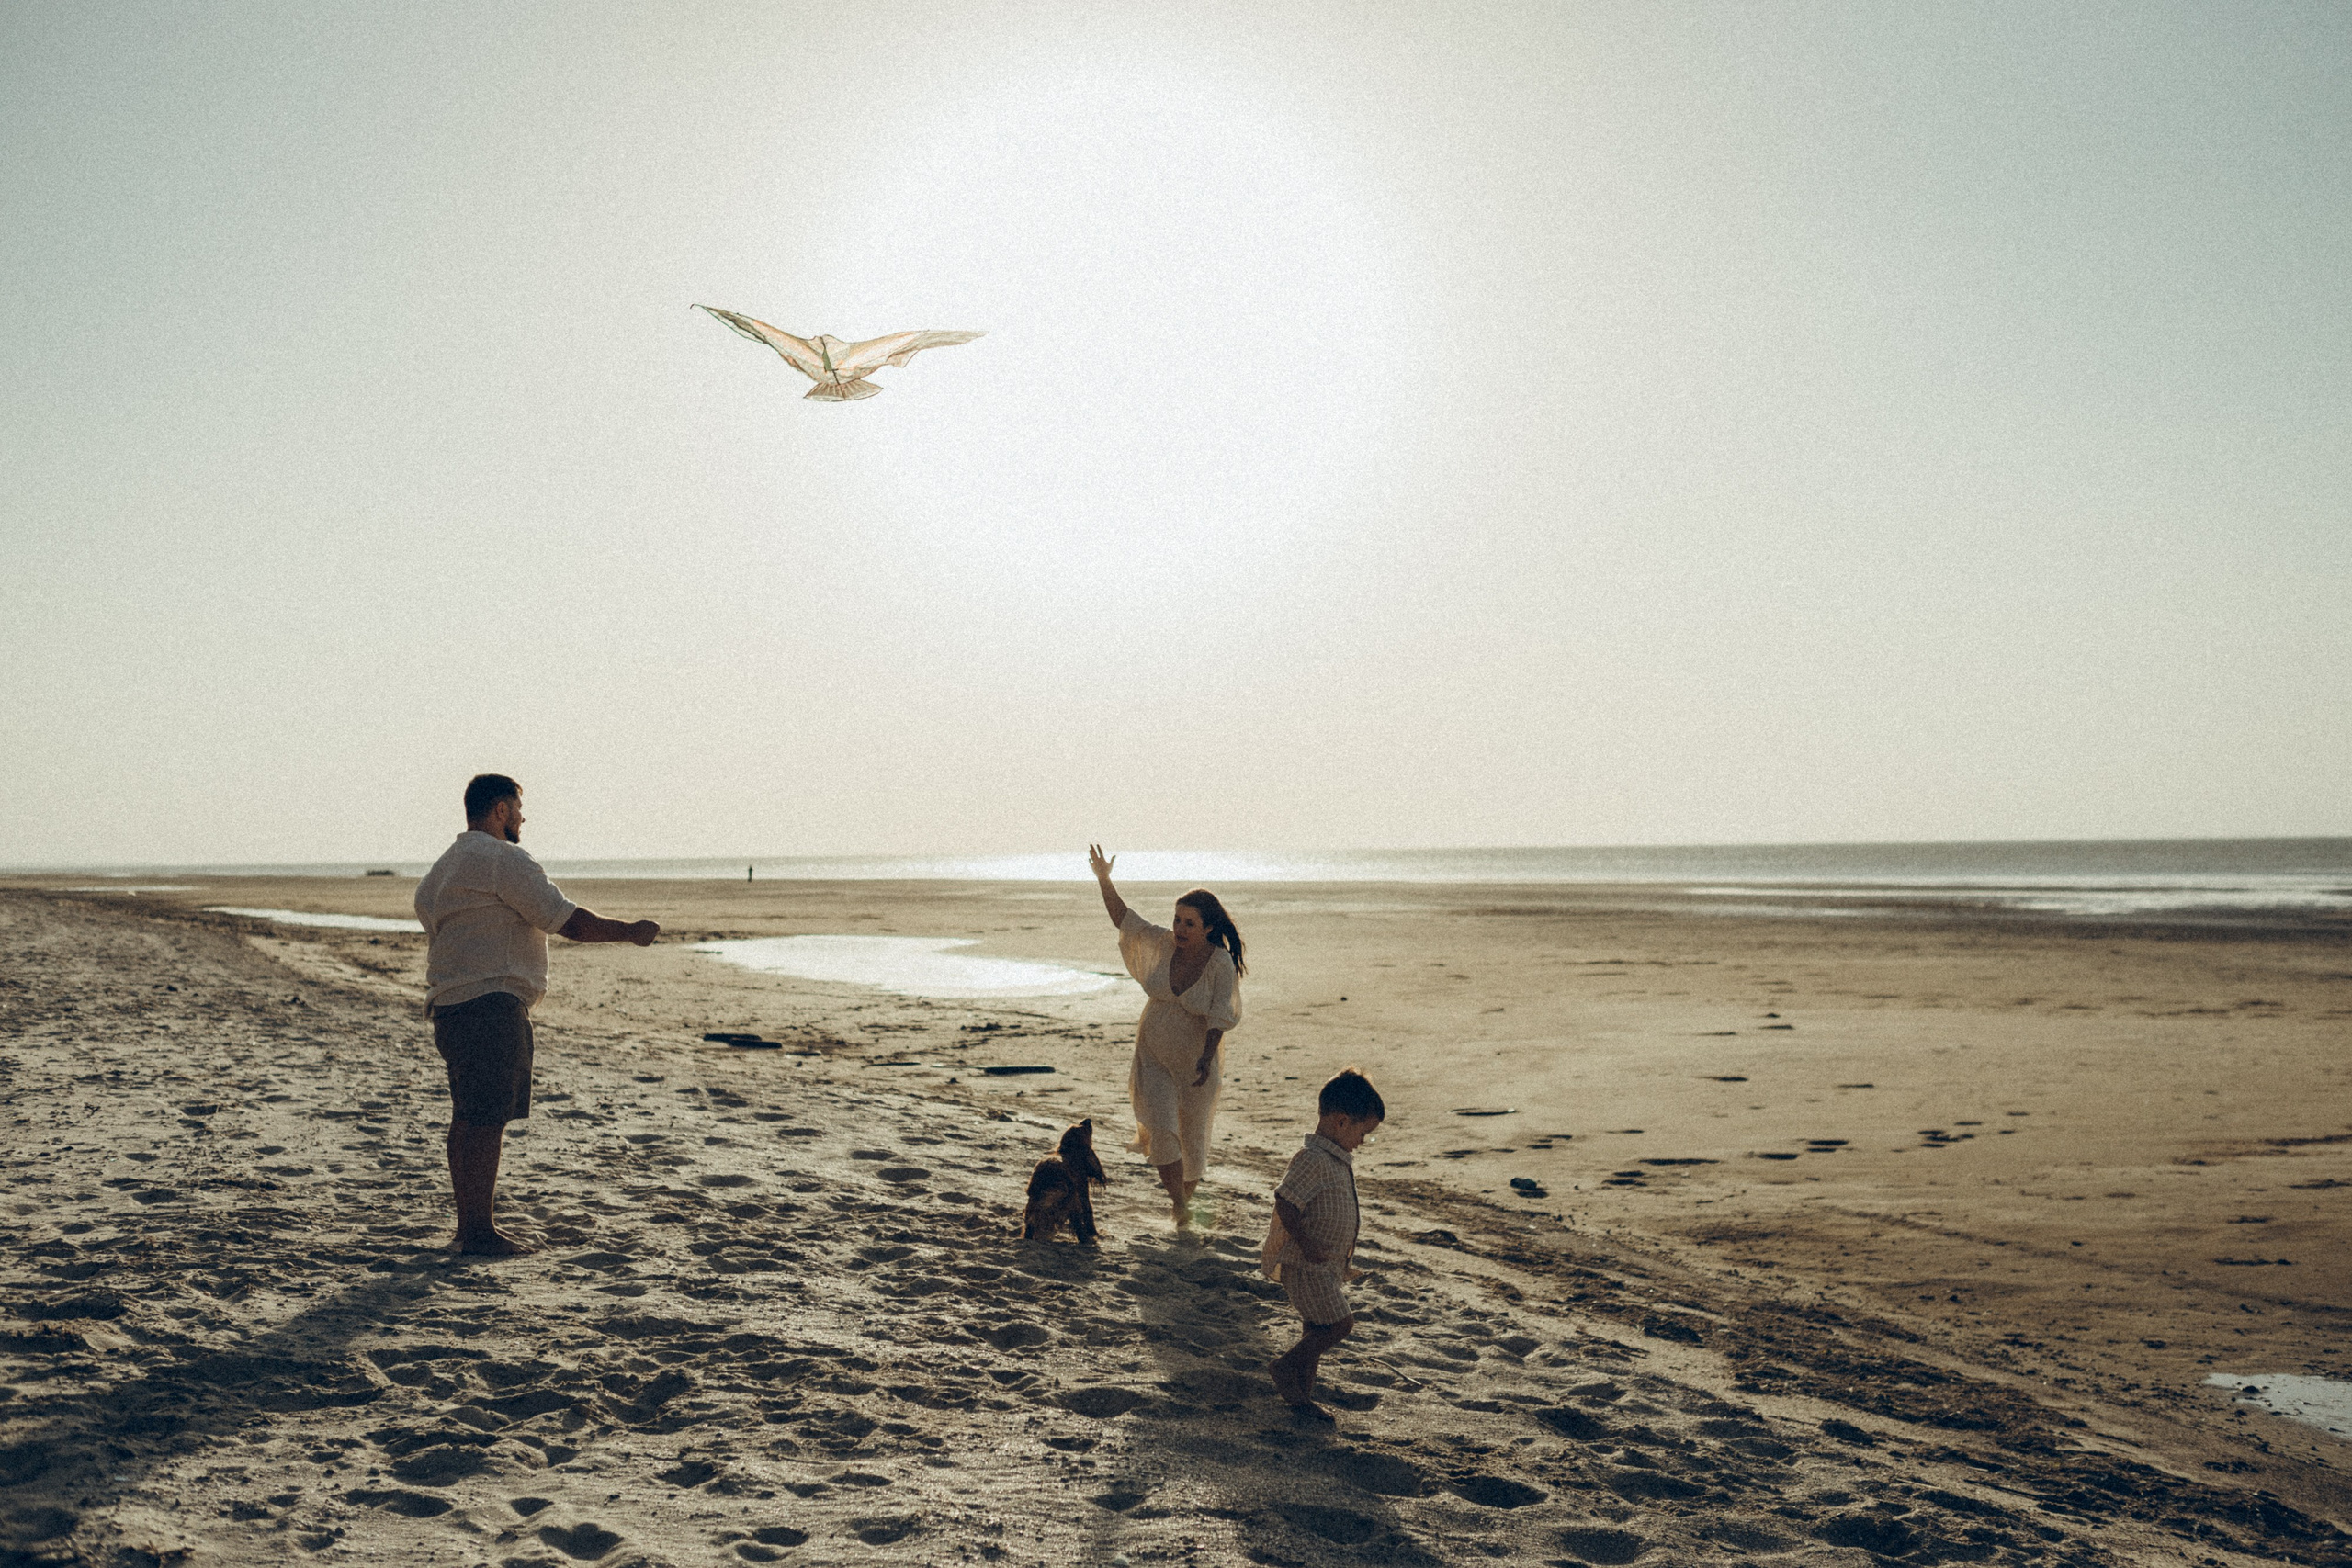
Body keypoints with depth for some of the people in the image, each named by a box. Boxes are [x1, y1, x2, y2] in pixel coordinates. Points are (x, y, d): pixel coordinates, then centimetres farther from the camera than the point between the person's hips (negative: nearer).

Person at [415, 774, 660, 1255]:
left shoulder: (442, 867, 21)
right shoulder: (505, 859, -10)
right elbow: (570, 922, -13)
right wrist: (631, 931, -2)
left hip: (449, 1002, 10)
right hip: (491, 1001, -10)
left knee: (467, 1117, 14)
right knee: (486, 1119, -8)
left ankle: (468, 1225, 20)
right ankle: (479, 1230, -7)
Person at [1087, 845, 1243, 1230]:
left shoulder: (1221, 963, -18)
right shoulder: (1163, 943, -7)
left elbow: (1218, 1017, -21)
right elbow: (1125, 919, 2)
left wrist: (1207, 1057, -33)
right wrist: (1104, 880, -8)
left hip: (1194, 1064, -2)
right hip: (1153, 1057, 2)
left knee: (1192, 1137, 11)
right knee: (1162, 1130, -13)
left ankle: (1187, 1195, 36)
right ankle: (1179, 1206, -4)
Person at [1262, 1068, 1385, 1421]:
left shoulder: (1338, 1160, 11)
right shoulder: (1313, 1160, -22)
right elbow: (1285, 1202, -26)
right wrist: (1306, 1244, -23)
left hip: (1324, 1263, 10)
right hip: (1304, 1264, -10)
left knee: (1319, 1328, 14)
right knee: (1340, 1323, -11)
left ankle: (1302, 1396, 23)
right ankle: (1286, 1364, 5)